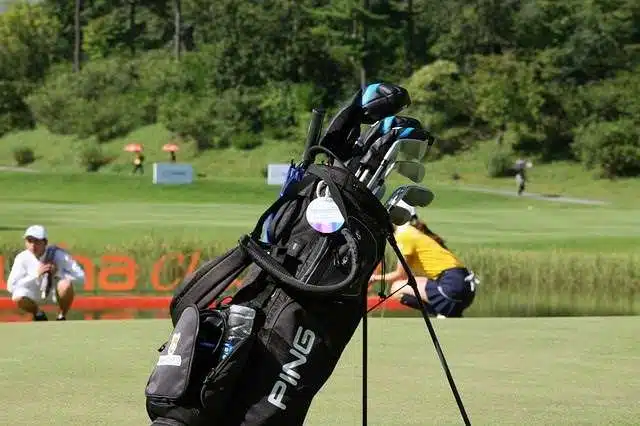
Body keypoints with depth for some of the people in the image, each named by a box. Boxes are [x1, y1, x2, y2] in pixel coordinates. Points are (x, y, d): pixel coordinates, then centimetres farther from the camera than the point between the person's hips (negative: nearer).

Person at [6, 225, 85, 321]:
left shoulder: (58, 254, -22)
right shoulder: (22, 258, -19)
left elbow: (81, 277, -23)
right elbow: (11, 287, -24)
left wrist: (57, 273, -36)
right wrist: (36, 274, -33)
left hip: (56, 291, -1)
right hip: (35, 294, 1)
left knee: (66, 284, -35)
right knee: (18, 297, -30)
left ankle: (61, 317, -7)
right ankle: (38, 314, 4)